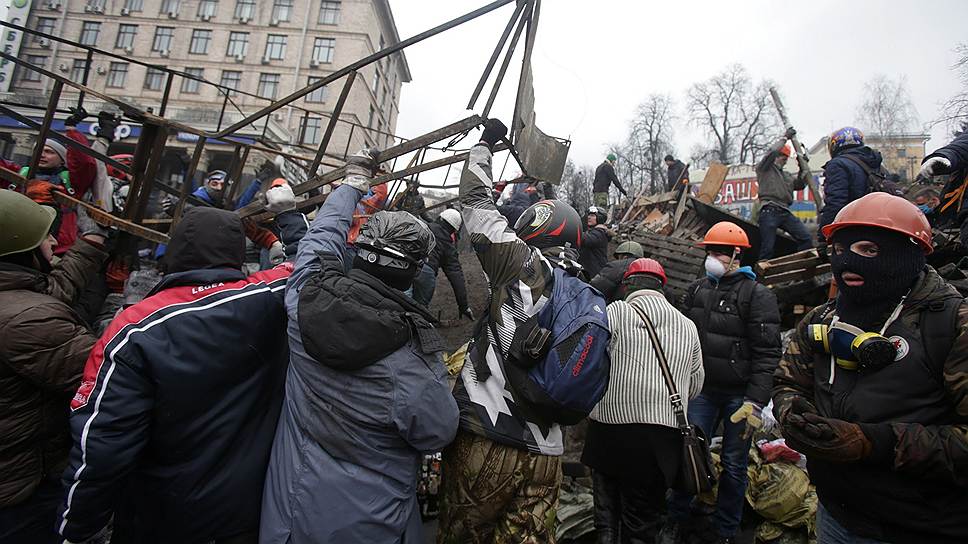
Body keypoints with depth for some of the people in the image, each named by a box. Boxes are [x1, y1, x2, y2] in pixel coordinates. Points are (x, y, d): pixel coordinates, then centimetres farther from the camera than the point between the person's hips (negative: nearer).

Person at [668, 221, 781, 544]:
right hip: (703, 390, 4)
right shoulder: (697, 290, 7)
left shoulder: (758, 296, -8)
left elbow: (767, 354, -12)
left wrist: (754, 402, -17)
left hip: (740, 395, -3)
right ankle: (676, 518, 25)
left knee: (734, 465, 10)